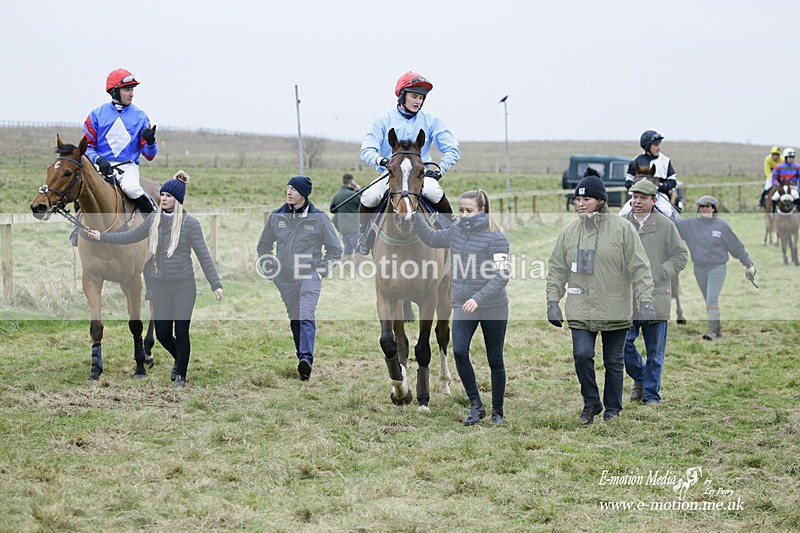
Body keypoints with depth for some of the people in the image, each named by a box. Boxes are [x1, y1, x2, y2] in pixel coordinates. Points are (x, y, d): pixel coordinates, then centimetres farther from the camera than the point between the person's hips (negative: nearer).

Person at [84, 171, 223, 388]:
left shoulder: (189, 223, -7)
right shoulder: (154, 220, 5)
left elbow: (203, 255, -7)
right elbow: (130, 236, 18)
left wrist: (216, 285, -11)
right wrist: (102, 236, 17)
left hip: (183, 284, -4)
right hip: (160, 286, 4)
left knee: (181, 332, -1)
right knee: (162, 333, 5)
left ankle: (181, 374, 19)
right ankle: (180, 360, 35)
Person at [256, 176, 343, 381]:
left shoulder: (319, 218, -3)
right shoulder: (276, 216, 4)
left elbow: (335, 249, 6)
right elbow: (263, 246, 18)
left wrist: (321, 271, -3)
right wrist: (270, 269, 8)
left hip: (309, 277, -4)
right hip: (285, 279, 4)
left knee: (306, 316, -21)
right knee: (294, 320, 10)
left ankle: (307, 358, -33)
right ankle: (302, 358, 22)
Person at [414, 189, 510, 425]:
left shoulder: (495, 236, -13)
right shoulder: (456, 231, 4)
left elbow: (501, 275, -18)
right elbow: (431, 237, 22)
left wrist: (478, 298, -26)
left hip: (493, 307, -4)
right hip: (462, 305, 4)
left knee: (495, 361, 7)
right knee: (459, 352, -15)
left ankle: (498, 412, 21)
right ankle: (476, 405, -3)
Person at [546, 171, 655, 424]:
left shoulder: (622, 228, -5)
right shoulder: (569, 231, 5)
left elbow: (639, 268, -6)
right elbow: (557, 269, 10)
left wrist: (645, 301, -12)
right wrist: (553, 302, 4)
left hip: (615, 311, -2)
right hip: (580, 310, 2)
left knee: (614, 362, 8)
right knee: (582, 354, -13)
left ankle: (612, 409, 25)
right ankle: (590, 403, 8)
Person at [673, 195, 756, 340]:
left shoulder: (721, 225, -5)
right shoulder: (691, 224, 2)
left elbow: (736, 246, 0)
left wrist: (748, 264, 2)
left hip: (717, 268, -4)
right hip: (699, 269, 4)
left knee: (712, 298, -18)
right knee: (709, 301, 13)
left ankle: (712, 331, -20)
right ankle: (718, 328, 27)